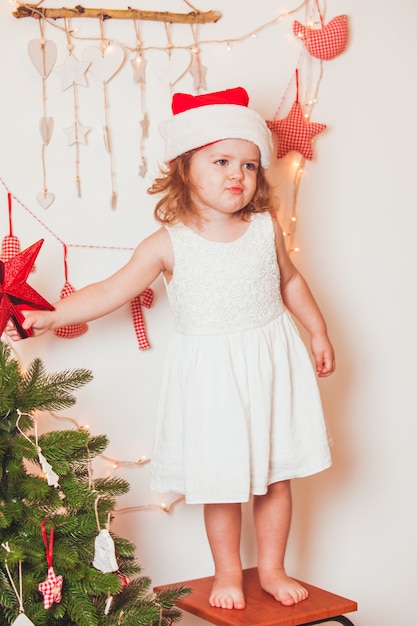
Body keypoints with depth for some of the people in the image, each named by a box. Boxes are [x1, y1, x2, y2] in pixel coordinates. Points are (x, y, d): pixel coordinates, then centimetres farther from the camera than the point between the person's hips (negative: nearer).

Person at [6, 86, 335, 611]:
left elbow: (290, 280, 14)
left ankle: (272, 568, 30)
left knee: (275, 476, 10)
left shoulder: (266, 228, -1)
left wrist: (318, 331, 16)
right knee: (221, 481, 6)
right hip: (212, 374, -2)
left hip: (271, 364, 3)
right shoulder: (168, 244, -10)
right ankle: (227, 572, 28)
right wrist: (51, 315, -16)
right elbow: (110, 292, -9)